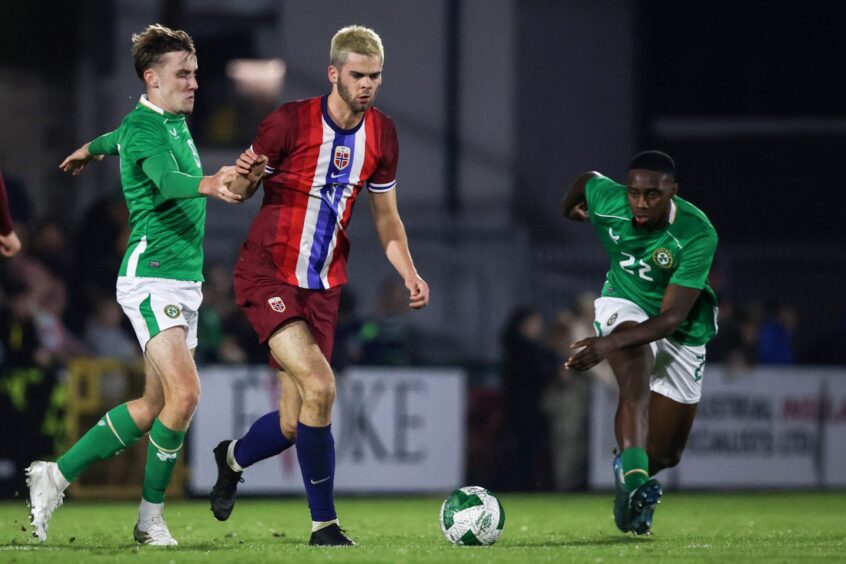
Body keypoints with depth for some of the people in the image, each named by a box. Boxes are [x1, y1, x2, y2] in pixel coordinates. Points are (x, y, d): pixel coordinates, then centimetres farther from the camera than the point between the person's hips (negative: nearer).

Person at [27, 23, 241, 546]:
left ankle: (58, 475, 20)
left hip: (185, 282, 10)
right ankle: (152, 516, -8)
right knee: (184, 393, -21)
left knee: (154, 407, 8)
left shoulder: (176, 121, 15)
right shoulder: (143, 128, -14)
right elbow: (166, 178, -36)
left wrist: (90, 149, 58)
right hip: (152, 278, -10)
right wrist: (209, 184, -56)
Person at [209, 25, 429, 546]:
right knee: (319, 388, -23)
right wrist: (246, 177, -28)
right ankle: (325, 522, -10)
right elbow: (239, 191, -4)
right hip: (268, 275, -6)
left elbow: (386, 218, 14)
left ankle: (233, 458, 39)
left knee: (294, 426, 4)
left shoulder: (381, 135, 3)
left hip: (324, 285, 6)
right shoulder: (290, 122, -14)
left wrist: (410, 275, -1)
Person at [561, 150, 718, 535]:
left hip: (681, 335, 0)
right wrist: (568, 206, 28)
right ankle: (633, 479, -52)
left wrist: (610, 344, -47)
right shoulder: (607, 201, -21)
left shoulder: (698, 235, -31)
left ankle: (628, 469, 40)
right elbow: (588, 179, 6)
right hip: (623, 307, 0)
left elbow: (672, 317, -34)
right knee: (636, 384, -35)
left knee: (666, 455, 6)